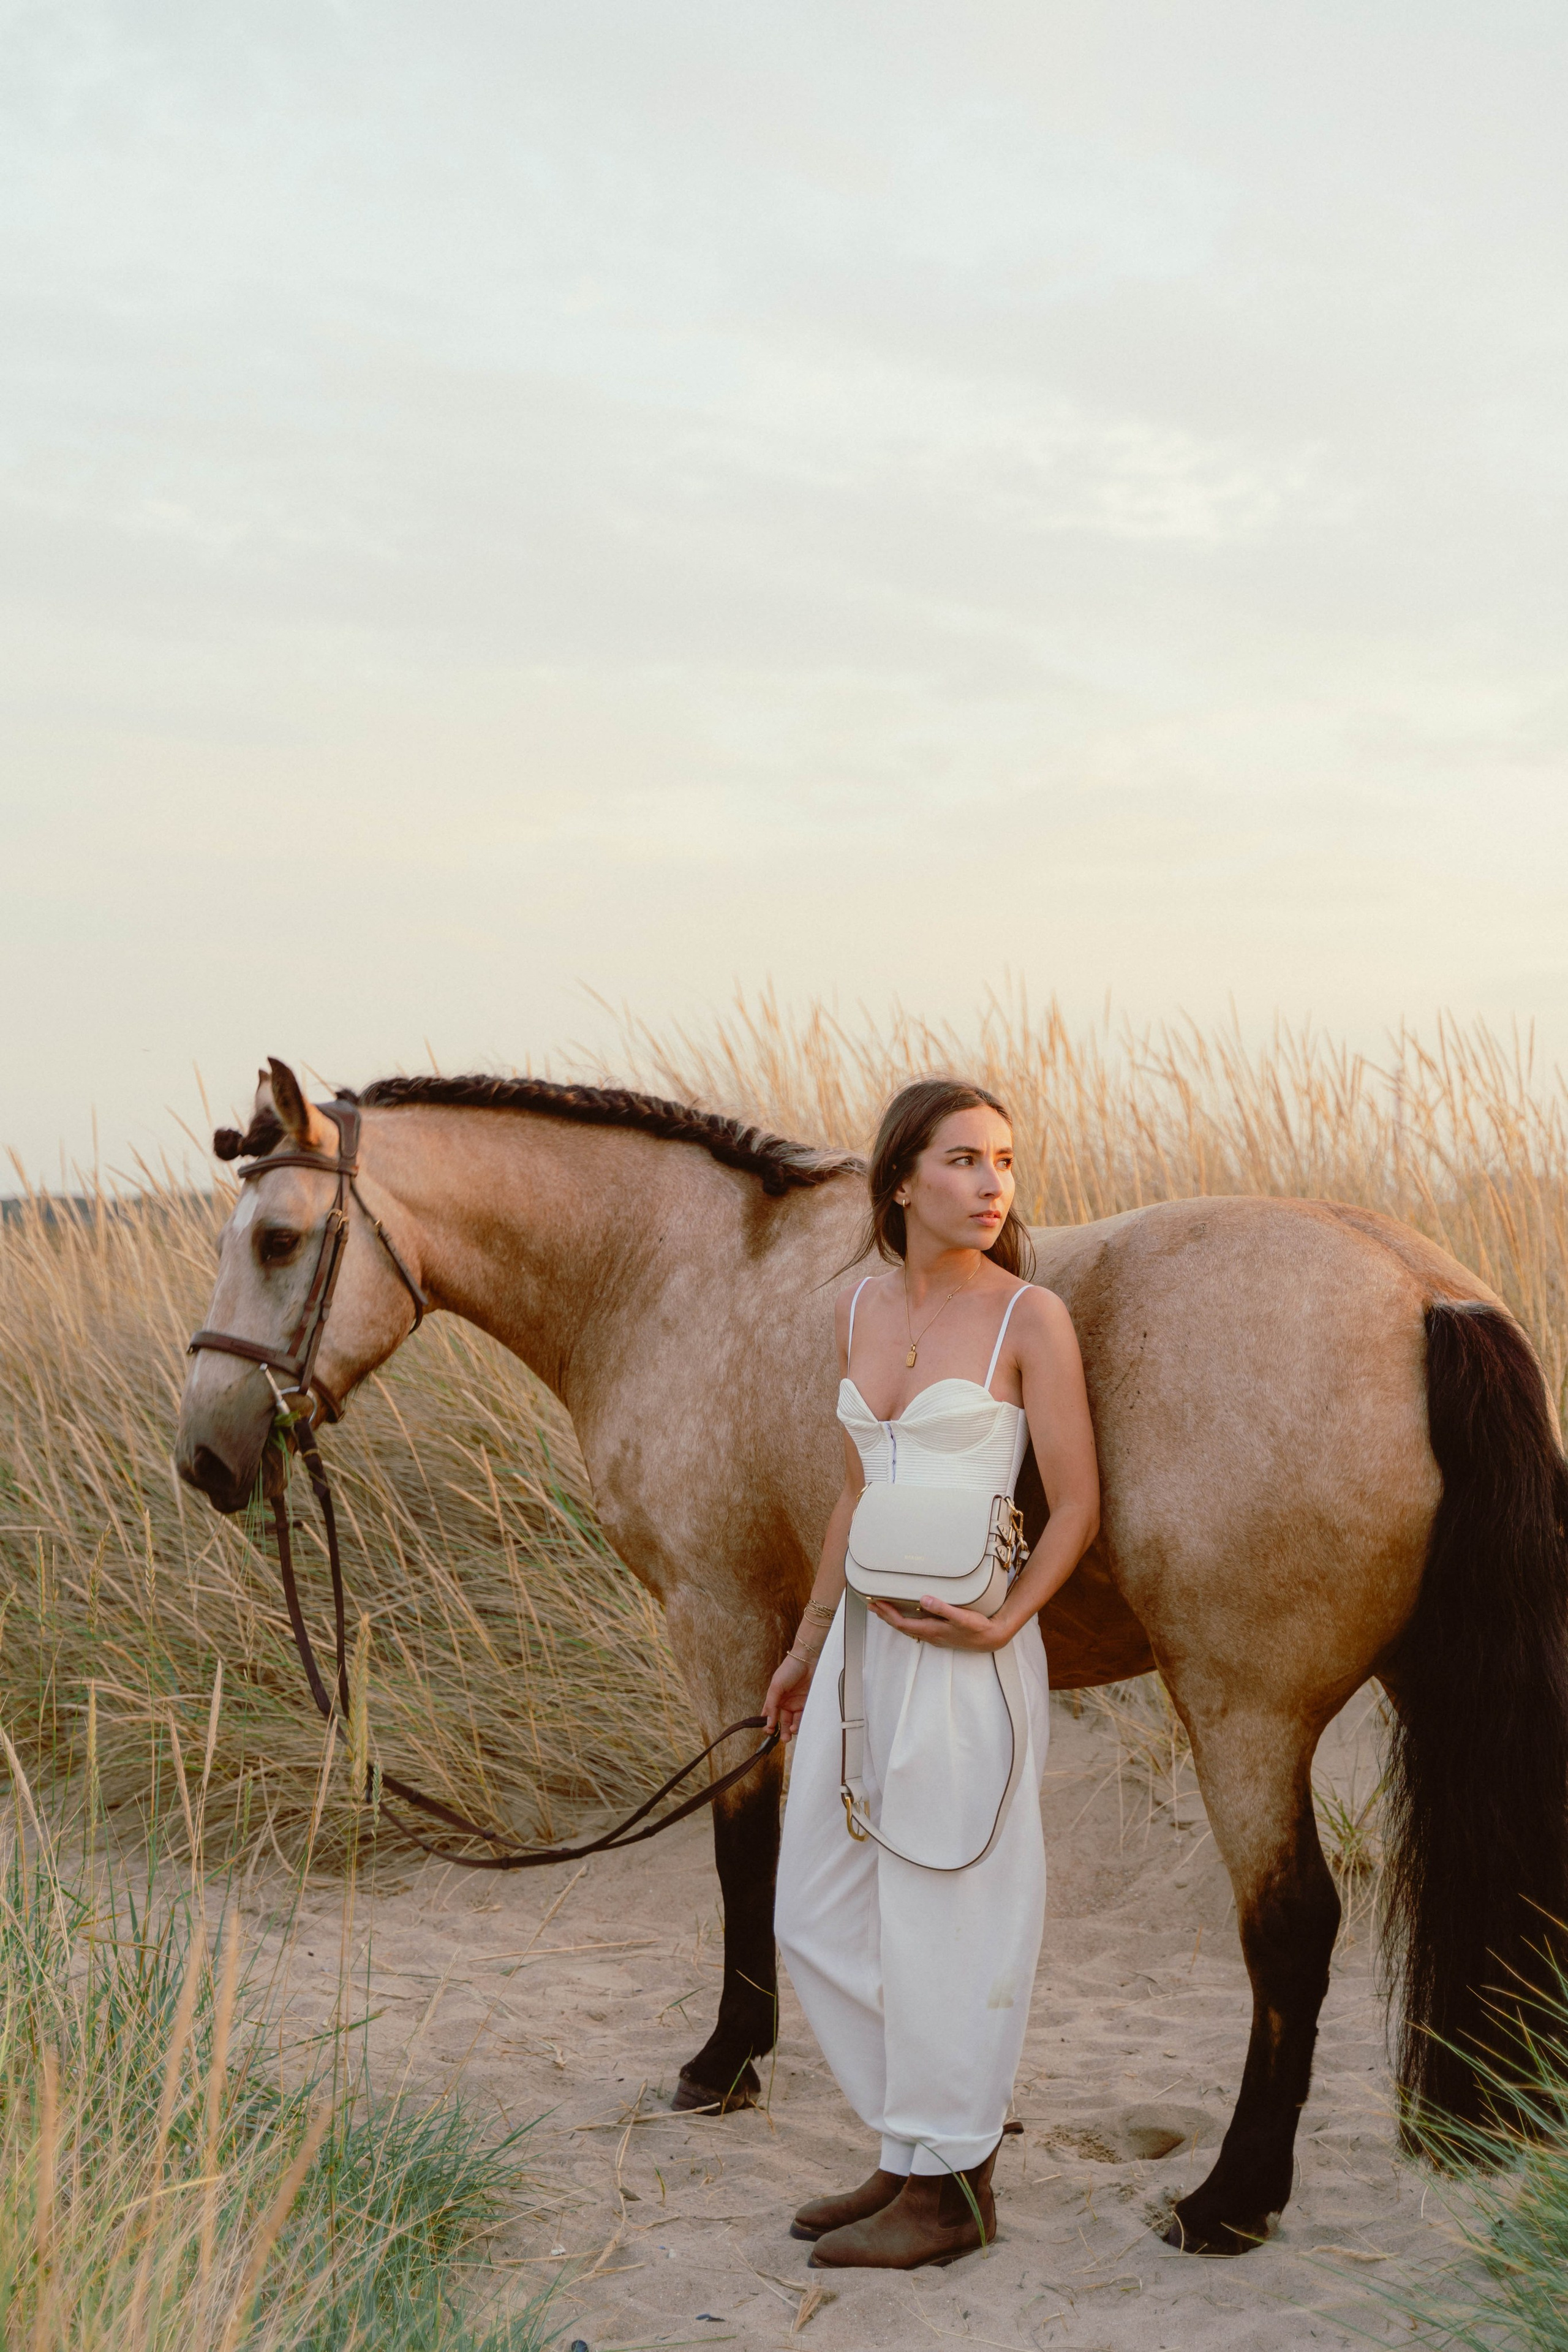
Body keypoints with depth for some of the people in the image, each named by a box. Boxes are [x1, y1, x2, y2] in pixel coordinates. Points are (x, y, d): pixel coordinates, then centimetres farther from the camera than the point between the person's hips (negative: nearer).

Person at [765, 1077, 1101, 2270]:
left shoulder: (1030, 1318, -7)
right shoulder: (861, 1309, 9)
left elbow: (1077, 1504, -7)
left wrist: (1004, 1621, -21)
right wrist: (808, 1642, 20)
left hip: (962, 1654, -7)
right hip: (864, 1640, 7)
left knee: (942, 1921, 2)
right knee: (818, 1917, 12)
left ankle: (950, 2187, 16)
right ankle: (917, 2147, 28)